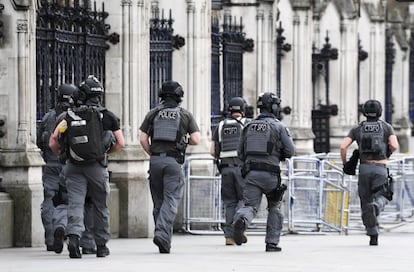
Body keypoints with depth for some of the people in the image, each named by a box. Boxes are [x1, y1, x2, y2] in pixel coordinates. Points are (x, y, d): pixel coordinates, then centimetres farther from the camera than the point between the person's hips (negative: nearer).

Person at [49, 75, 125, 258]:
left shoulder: (70, 116, 1)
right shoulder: (106, 116, -1)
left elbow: (53, 142, -2)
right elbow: (121, 143, 3)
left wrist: (59, 154, 18)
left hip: (74, 167, 0)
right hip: (96, 166, 0)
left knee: (75, 203, -2)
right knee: (100, 205, 13)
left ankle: (73, 236, -25)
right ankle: (101, 245, 21)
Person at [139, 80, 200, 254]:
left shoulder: (153, 114, 9)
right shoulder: (185, 115, 5)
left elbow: (143, 139, 4)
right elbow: (196, 140, -1)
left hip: (155, 160, 3)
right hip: (174, 161, -3)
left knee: (158, 202, 11)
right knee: (171, 200, -5)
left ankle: (164, 239, 14)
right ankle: (162, 234, -24)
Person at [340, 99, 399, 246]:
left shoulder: (357, 129, 10)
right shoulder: (386, 127, 6)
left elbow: (343, 146, -2)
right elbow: (394, 146, -8)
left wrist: (344, 163, 12)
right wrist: (388, 154, 14)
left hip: (364, 168, 2)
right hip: (381, 168, -1)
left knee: (365, 201, 9)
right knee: (381, 197, 1)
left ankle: (373, 236, 4)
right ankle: (375, 206, -37)